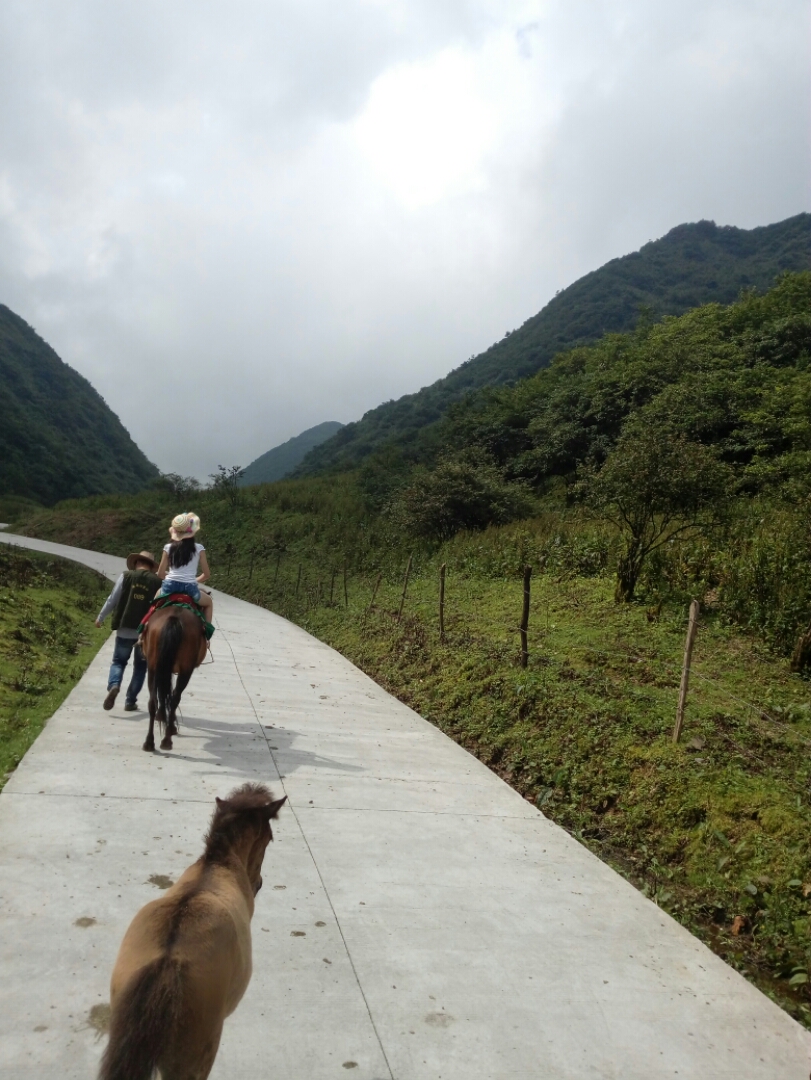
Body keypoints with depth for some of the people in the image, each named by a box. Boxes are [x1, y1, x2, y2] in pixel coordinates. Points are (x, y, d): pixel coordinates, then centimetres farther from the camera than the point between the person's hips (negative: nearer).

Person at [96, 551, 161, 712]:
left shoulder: (126, 576, -1)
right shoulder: (158, 582, 0)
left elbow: (112, 600, 0)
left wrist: (100, 618, 13)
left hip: (124, 629, 0)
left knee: (118, 661, 15)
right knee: (140, 666, 15)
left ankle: (113, 685, -13)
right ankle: (130, 701, 14)